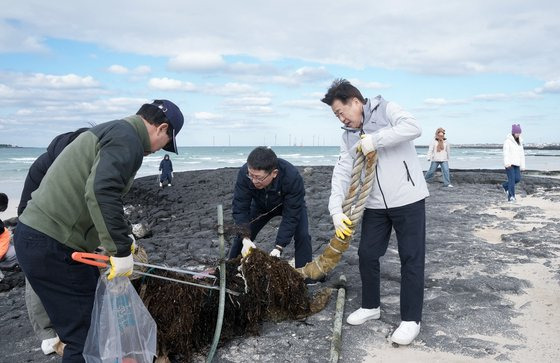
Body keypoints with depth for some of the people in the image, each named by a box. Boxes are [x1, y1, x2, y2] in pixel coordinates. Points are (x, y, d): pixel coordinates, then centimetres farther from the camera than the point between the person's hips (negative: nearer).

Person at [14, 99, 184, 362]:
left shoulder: (112, 132, 19)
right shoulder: (127, 138, -13)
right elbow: (102, 192, -29)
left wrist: (121, 240, 25)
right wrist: (120, 249, -23)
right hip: (51, 246, -10)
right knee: (86, 335, -2)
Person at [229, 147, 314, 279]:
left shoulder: (293, 177, -42)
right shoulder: (244, 173, -36)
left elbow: (291, 216, -37)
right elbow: (240, 208, -31)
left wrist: (278, 247, -42)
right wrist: (246, 239, -43)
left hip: (290, 204, -2)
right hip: (261, 204, 3)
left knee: (302, 235, -21)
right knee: (241, 236, -5)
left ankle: (306, 280, -8)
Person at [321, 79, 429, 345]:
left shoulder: (386, 110, -7)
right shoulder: (348, 136, 8)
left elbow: (413, 128, -25)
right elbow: (342, 173, 0)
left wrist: (374, 139, -27)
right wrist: (336, 210, -12)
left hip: (407, 200, -6)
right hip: (375, 205, 6)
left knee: (411, 259, 0)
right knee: (367, 255, 12)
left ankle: (411, 320, 12)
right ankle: (370, 306, 32)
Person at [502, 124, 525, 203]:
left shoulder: (520, 141, 16)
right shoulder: (508, 140, -5)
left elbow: (522, 154, 19)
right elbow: (506, 152, -16)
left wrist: (522, 165, 14)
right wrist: (507, 163, -29)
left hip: (516, 163, 6)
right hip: (509, 163, -6)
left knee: (518, 179, -2)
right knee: (512, 179, -11)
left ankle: (505, 186, 26)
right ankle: (511, 197, -8)